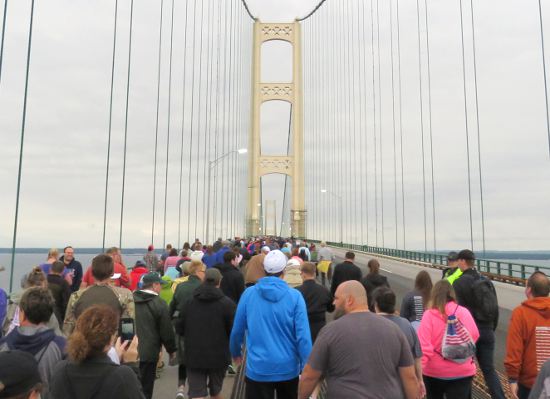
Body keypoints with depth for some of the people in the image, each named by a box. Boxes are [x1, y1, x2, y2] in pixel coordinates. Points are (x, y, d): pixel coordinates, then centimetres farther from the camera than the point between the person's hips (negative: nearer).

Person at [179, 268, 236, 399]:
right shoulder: (227, 303, -11)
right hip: (218, 356, -1)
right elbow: (234, 331, -11)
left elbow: (180, 329, 6)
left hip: (194, 357, 1)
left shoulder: (189, 302, 0)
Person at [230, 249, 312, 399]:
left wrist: (235, 353, 20)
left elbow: (237, 330, 2)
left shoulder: (248, 293, -6)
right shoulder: (295, 296, -11)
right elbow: (303, 335, -15)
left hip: (258, 368, 0)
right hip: (288, 368, 0)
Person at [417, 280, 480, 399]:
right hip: (462, 371, 1)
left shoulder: (429, 315, -14)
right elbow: (474, 336, 10)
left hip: (434, 371, -1)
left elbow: (423, 346, -20)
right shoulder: (464, 312, -6)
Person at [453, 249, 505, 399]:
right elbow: (495, 309, 12)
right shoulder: (487, 282, 8)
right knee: (489, 369, 11)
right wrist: (492, 328, 20)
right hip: (487, 331, 6)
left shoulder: (459, 283, -13)